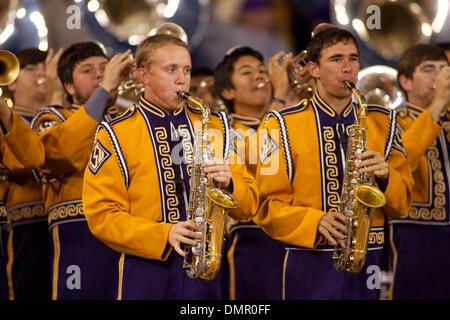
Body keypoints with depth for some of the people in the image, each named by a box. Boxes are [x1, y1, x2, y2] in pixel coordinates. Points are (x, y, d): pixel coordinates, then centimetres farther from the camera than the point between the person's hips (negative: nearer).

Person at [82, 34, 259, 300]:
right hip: (146, 270, -3)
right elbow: (102, 214, -6)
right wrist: (163, 234, -17)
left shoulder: (214, 128, 12)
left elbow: (249, 204, 11)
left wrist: (227, 184, -11)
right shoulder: (116, 134, 1)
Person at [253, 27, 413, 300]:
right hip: (310, 265, -2)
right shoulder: (283, 124, 2)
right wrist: (315, 222, -18)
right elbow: (268, 205, -2)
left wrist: (384, 175, -9)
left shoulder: (382, 122, 12)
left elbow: (403, 204, 11)